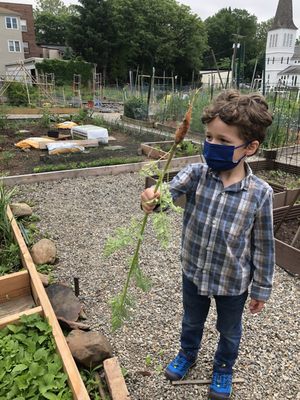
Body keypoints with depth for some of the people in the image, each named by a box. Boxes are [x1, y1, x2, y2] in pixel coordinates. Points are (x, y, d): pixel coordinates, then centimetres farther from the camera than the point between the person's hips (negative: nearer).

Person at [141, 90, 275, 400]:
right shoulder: (196, 174, -17)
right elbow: (169, 190, -33)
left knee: (229, 331, 26)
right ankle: (187, 354, 61)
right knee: (192, 321, 29)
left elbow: (263, 246, -12)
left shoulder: (260, 194, -21)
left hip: (233, 281, -1)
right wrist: (152, 198, -58)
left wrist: (261, 289, -2)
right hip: (194, 271, 2)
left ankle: (223, 368, 58)